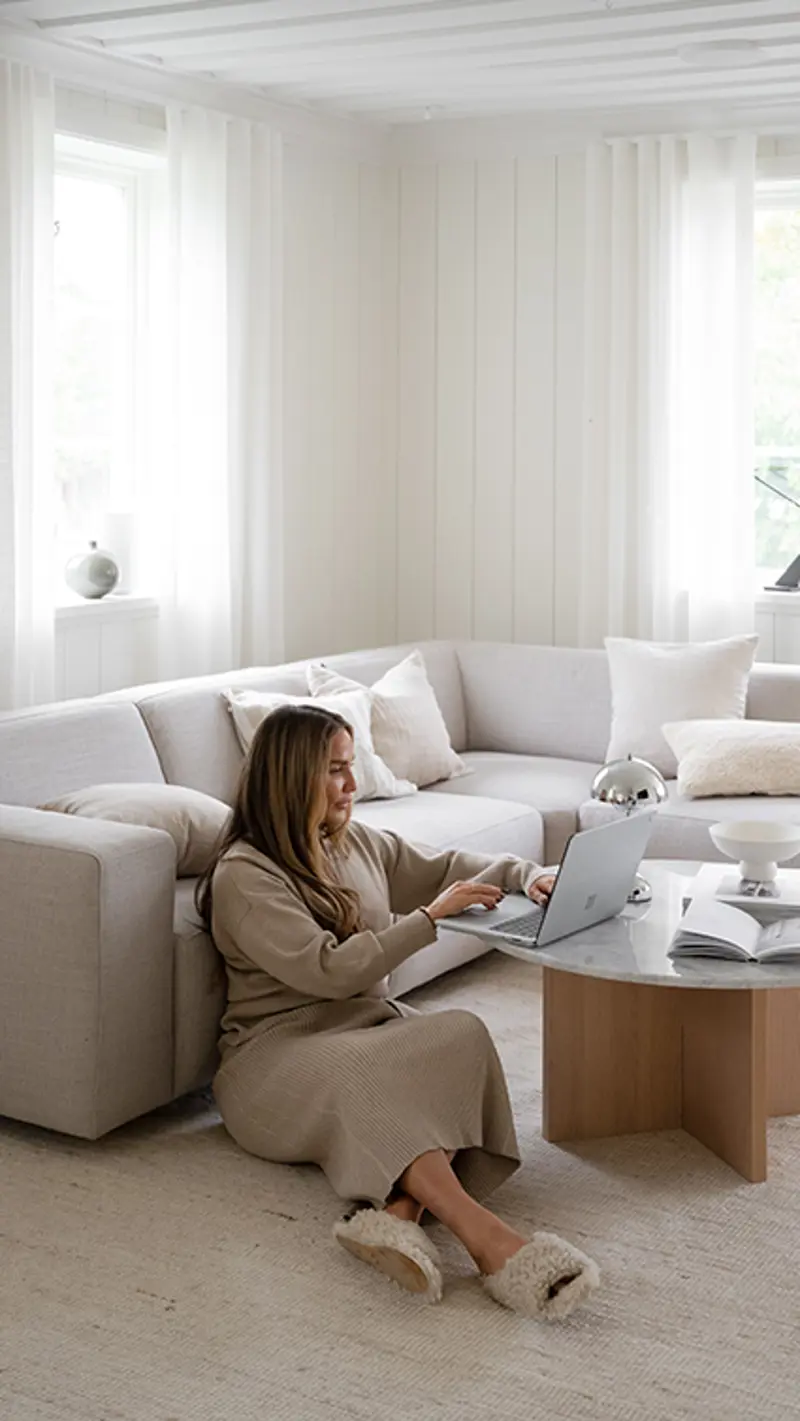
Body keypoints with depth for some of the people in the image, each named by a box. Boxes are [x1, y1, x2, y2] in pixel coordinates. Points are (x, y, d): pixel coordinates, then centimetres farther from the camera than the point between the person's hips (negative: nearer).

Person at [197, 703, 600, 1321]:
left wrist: (527, 875, 9)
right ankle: (487, 1240, -53)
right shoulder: (244, 877, -9)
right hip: (279, 1055, -7)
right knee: (370, 1079, -41)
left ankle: (396, 1210, -48)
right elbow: (329, 971, -19)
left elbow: (448, 866, 28)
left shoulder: (359, 843, 16)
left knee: (464, 1035, -28)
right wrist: (431, 917, -16)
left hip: (372, 1027, 7)